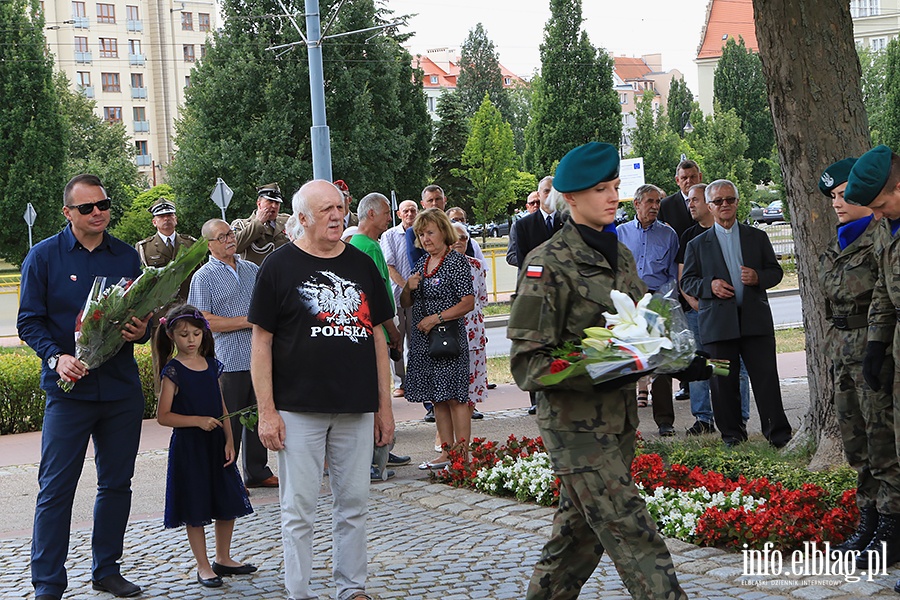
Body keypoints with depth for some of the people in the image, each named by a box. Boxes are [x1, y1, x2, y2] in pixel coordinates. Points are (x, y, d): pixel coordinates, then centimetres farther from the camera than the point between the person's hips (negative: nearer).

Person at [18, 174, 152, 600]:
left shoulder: (127, 256, 8)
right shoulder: (44, 256, -1)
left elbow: (143, 316, 15)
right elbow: (29, 321, -2)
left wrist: (141, 331, -9)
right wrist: (56, 357, -19)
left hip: (122, 389, 4)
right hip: (68, 389, -4)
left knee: (116, 484, 11)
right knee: (56, 489, -4)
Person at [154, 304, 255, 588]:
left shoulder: (212, 365, 7)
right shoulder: (173, 371, -9)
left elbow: (221, 407, 10)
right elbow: (163, 416, -12)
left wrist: (229, 441, 1)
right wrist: (198, 421, -21)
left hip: (216, 443, 6)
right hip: (187, 446, -5)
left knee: (227, 503, 11)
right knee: (195, 509, 1)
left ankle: (223, 558, 26)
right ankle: (203, 566, 12)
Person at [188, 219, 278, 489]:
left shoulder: (252, 269, 14)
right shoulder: (204, 277, -4)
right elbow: (204, 321, -13)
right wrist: (247, 321, -14)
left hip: (260, 355, 6)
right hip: (230, 360, -6)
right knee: (230, 421, -2)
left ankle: (257, 471, 22)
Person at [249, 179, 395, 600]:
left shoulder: (362, 265, 11)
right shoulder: (280, 266, -2)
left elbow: (377, 336, 14)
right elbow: (261, 342, -2)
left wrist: (384, 405, 11)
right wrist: (266, 410, -8)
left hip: (357, 409, 4)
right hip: (299, 409, -4)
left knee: (353, 504, 9)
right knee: (299, 509, 1)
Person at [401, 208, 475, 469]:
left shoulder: (456, 261, -6)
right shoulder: (421, 263, 14)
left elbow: (468, 302, -13)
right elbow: (405, 303, 18)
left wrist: (437, 317, -18)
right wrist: (408, 288, -4)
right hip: (422, 340, 7)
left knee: (455, 397, -7)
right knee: (437, 399, 9)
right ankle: (447, 453, 14)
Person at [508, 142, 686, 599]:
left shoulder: (620, 256, 13)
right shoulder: (549, 264, -11)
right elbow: (528, 359, -13)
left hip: (618, 414, 8)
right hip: (574, 419, -8)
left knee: (580, 531, 14)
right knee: (630, 532, -10)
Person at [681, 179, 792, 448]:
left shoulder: (758, 237, 13)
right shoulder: (698, 244, 10)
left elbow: (775, 271, 13)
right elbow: (687, 281, 9)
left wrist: (758, 277, -8)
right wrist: (709, 285, -11)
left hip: (756, 320, 0)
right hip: (718, 323, 0)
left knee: (766, 378, -3)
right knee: (723, 383, 3)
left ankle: (777, 433, 3)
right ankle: (732, 434, 14)